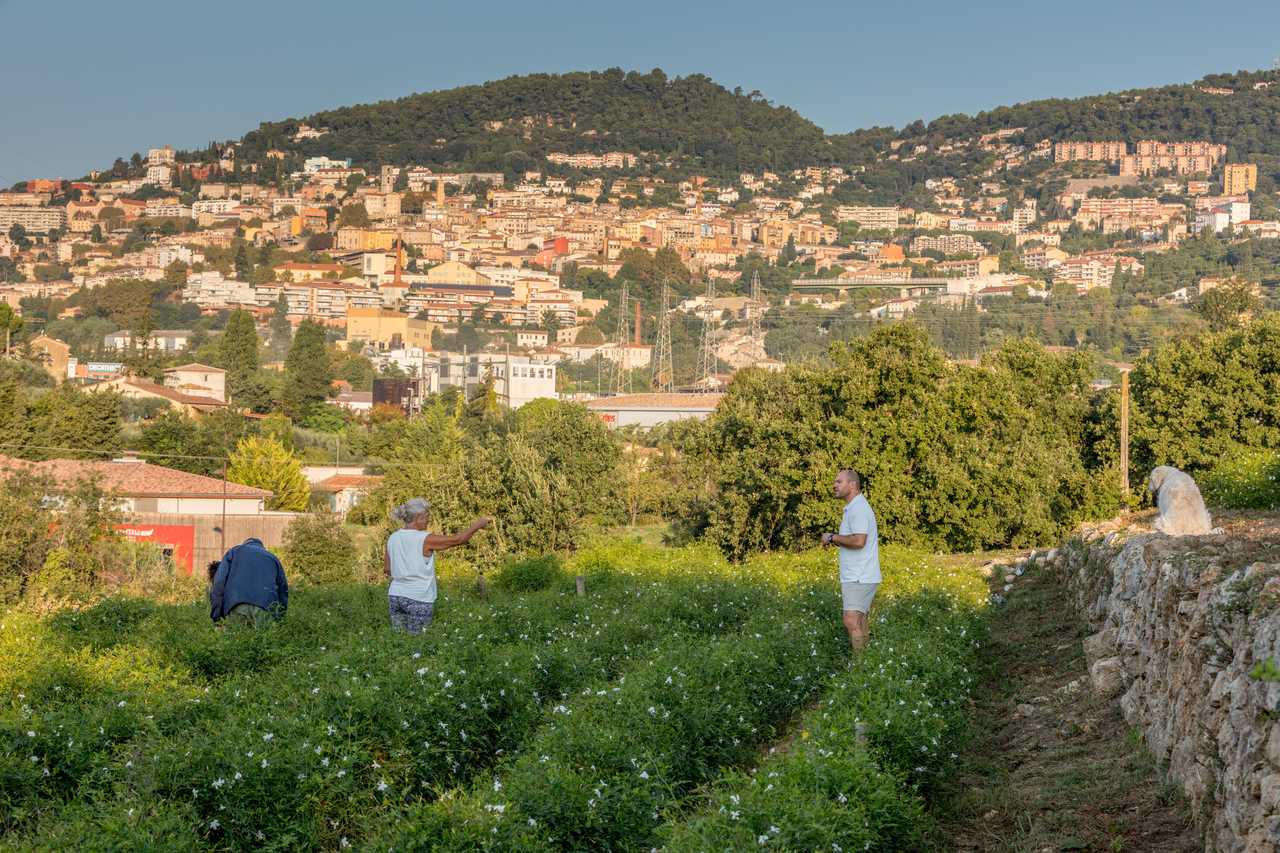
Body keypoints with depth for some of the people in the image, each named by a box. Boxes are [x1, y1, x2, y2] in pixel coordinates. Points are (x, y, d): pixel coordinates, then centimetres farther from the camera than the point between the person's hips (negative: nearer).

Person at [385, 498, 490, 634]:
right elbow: (458, 539, -7)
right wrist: (477, 525, 7)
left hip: (395, 595, 6)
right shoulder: (425, 539, -12)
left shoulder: (392, 539, 5)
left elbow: (388, 570, 12)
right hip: (418, 598, -6)